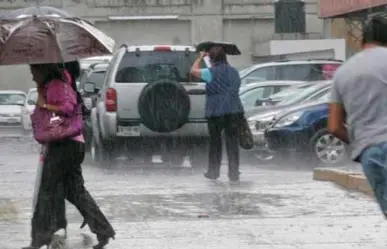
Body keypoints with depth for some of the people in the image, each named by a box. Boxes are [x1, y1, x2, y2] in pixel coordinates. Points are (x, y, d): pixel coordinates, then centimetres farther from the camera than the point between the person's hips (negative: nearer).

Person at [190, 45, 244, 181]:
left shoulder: (212, 73, -9)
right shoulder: (234, 72, 10)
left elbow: (193, 70, 2)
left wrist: (200, 57, 15)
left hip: (216, 112, -4)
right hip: (235, 111, 4)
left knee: (215, 142, 9)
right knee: (232, 142, 5)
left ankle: (213, 172, 16)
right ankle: (234, 173, 5)